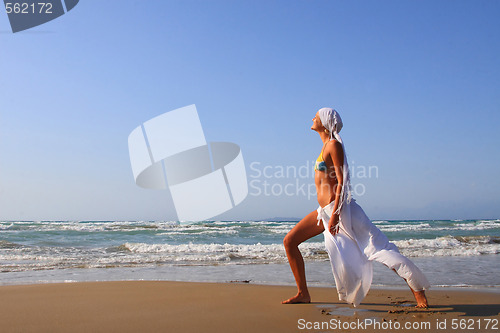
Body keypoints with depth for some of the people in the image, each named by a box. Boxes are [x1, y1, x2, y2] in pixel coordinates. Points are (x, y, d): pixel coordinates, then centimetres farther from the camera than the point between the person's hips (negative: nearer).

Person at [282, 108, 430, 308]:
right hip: (325, 211, 9)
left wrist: (335, 214, -21)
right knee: (289, 241, 4)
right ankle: (303, 294, 9)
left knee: (377, 247, -7)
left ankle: (417, 289, 4)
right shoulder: (325, 146, 18)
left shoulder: (334, 144, -8)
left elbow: (341, 182, -15)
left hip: (339, 208, -9)